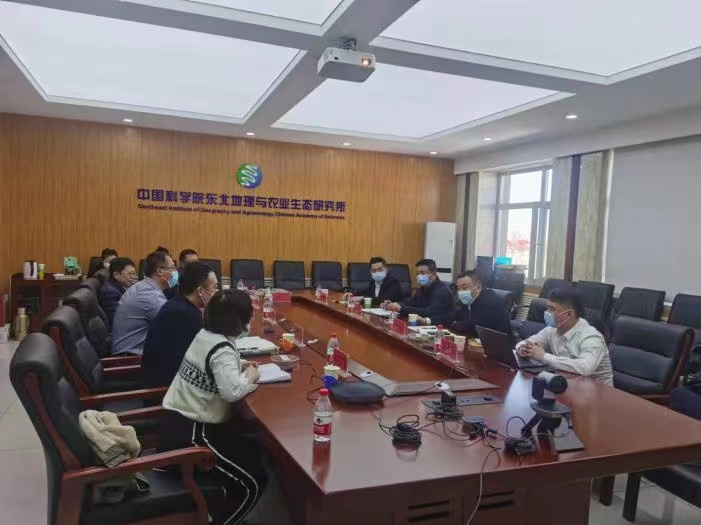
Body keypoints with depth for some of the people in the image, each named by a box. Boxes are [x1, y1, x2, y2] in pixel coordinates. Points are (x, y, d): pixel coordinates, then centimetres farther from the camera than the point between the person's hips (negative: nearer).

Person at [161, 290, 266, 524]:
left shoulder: (204, 335, 6)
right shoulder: (222, 349, -21)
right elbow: (232, 391, -37)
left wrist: (238, 365, 12)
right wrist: (250, 377, -16)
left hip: (178, 422, 9)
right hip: (190, 433, -9)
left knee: (253, 449, 20)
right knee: (254, 481, -2)